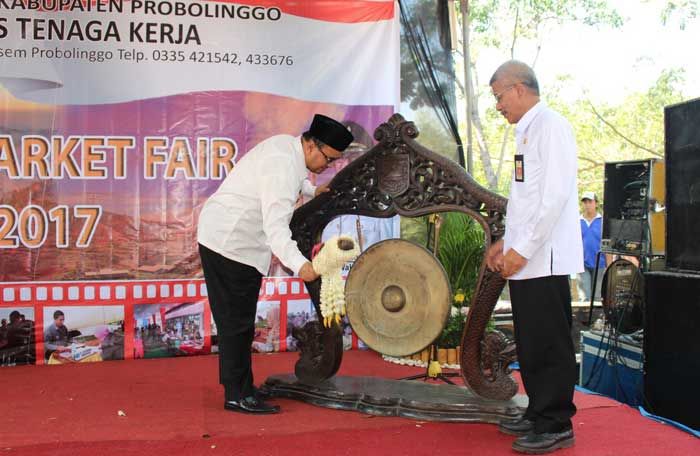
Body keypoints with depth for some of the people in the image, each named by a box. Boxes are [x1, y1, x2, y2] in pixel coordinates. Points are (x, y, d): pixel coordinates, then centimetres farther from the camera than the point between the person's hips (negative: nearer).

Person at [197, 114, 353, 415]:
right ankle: (238, 396, 2)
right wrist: (299, 264, -49)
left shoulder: (286, 144, 6)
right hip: (230, 241, -11)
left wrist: (311, 190, 24)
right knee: (238, 322, -5)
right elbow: (276, 225, -37)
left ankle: (237, 387, 25)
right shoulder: (283, 165, -25)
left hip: (221, 236, 11)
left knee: (235, 321, 15)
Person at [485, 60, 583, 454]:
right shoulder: (528, 130, 17)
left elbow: (555, 195, -18)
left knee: (549, 345, -2)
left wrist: (523, 249, -18)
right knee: (531, 344, 14)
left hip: (544, 259, -9)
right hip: (526, 259, 9)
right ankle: (539, 414, 25)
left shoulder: (551, 125, -10)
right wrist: (507, 241, 16)